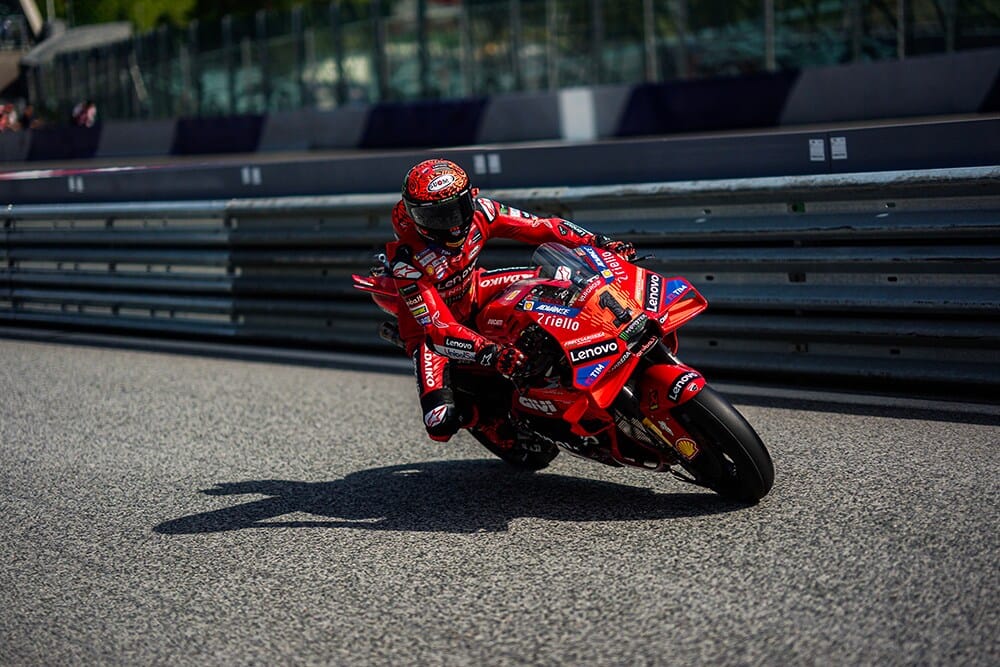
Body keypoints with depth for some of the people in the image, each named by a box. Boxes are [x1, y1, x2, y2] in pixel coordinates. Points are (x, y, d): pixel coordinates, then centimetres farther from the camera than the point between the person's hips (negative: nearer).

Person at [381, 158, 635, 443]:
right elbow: (438, 328, -38)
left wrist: (599, 242, -27)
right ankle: (479, 413, 8)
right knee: (442, 423, -25)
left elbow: (541, 227, -16)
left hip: (473, 294, 5)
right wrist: (490, 353, -52)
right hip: (428, 325, -5)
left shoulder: (477, 211, -22)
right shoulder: (406, 261, -35)